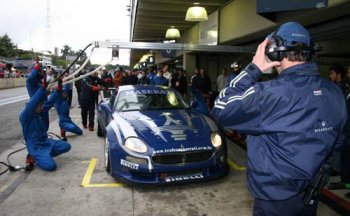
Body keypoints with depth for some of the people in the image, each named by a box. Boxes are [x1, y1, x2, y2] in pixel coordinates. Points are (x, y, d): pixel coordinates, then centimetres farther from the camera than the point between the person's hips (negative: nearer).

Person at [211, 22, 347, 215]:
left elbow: (221, 110, -18)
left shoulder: (273, 93, -27)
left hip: (276, 196, -6)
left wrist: (253, 69, -15)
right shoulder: (334, 91, -4)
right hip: (312, 193, 6)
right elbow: (337, 143, 7)